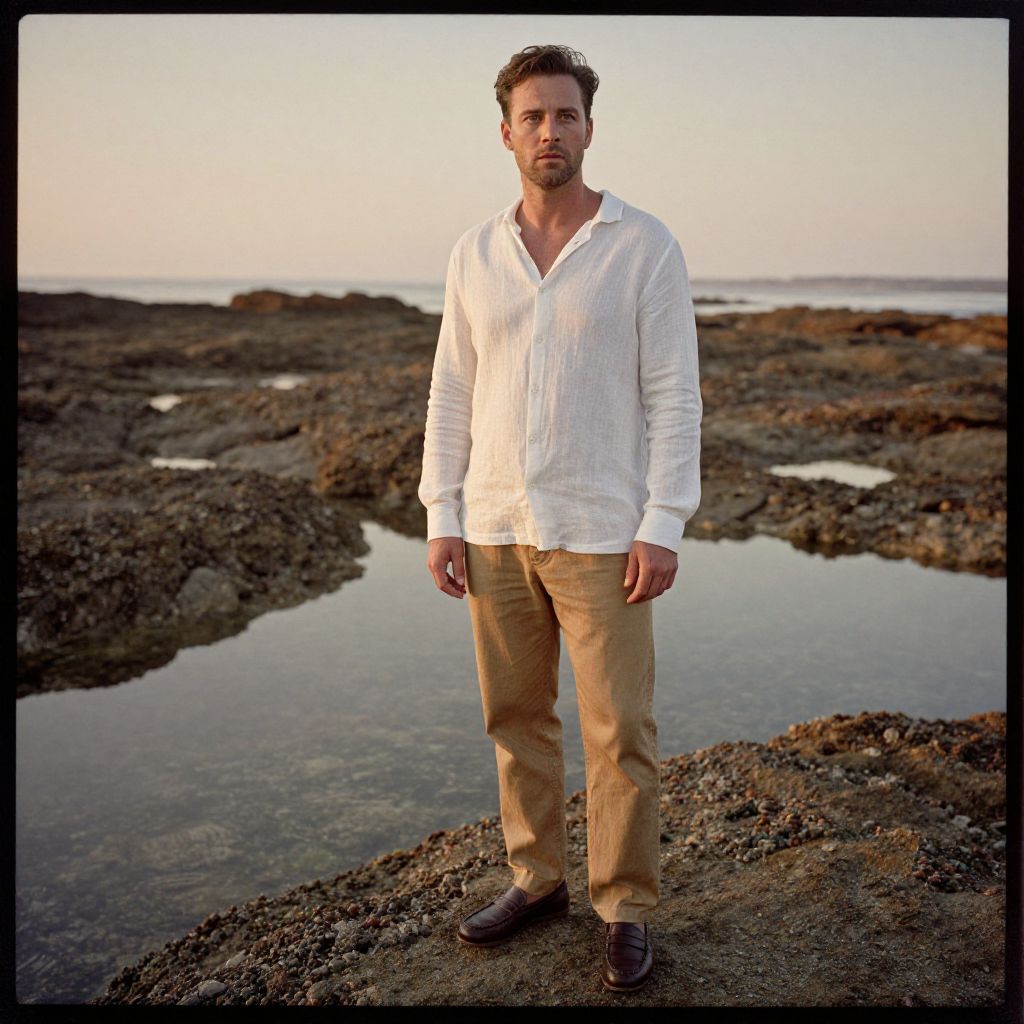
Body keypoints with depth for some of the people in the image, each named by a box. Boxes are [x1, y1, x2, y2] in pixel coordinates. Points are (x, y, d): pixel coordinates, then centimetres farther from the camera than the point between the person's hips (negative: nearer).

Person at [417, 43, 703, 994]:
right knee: (516, 718, 13)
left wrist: (662, 526, -13)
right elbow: (452, 393, 8)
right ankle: (536, 879, 30)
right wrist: (441, 519, 2)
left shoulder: (645, 246, -5)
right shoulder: (475, 253, 6)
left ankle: (627, 910, 19)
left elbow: (674, 396, -7)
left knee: (620, 733, 2)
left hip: (600, 534, -4)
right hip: (496, 531, 4)